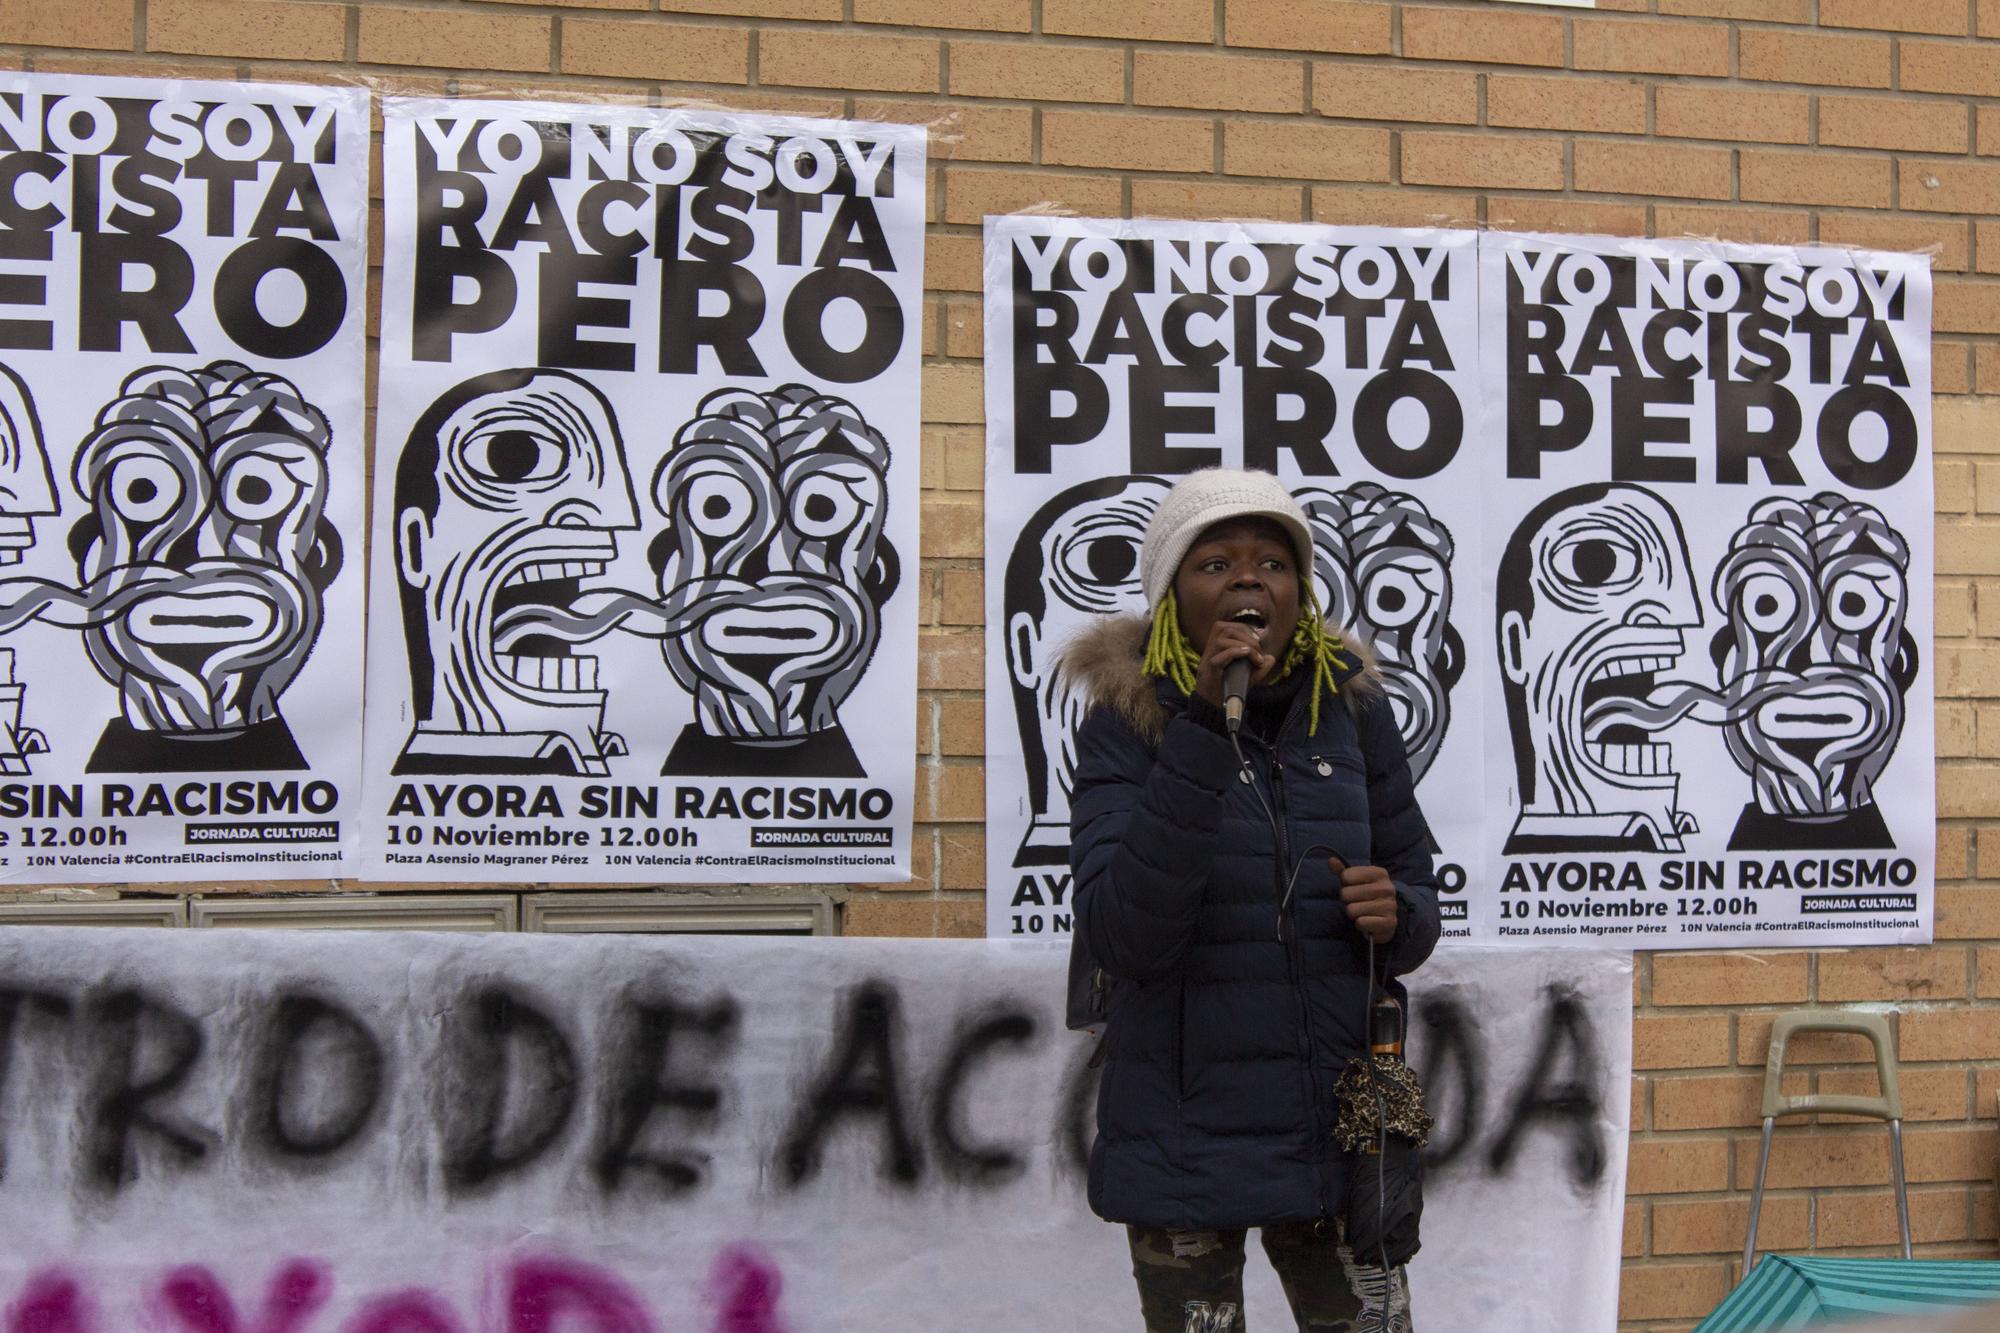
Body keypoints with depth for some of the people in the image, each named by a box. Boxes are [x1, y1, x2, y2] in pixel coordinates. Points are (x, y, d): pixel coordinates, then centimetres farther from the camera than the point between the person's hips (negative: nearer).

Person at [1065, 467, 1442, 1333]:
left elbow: (1417, 886, 10)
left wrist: (1396, 915, -14)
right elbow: (1120, 935, -20)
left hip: (1338, 1132, 3)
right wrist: (1203, 733, -26)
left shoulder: (1349, 708, 2)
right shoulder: (1127, 723, -7)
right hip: (1185, 1146, -2)